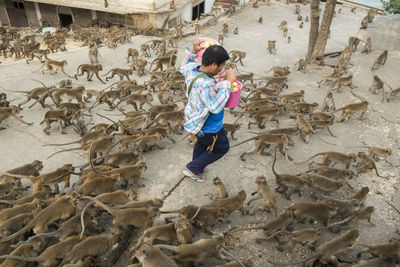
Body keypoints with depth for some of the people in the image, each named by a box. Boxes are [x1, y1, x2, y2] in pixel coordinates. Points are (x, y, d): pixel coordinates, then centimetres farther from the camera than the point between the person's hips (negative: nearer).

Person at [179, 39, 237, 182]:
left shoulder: (193, 68, -11)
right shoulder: (204, 84, -39)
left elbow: (183, 68, 13)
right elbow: (215, 106, -47)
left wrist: (193, 51, 6)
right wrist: (228, 82, -43)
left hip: (196, 119, 9)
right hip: (208, 128, -9)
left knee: (202, 143, 34)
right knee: (222, 148, 19)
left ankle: (197, 170, 59)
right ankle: (192, 168, 30)